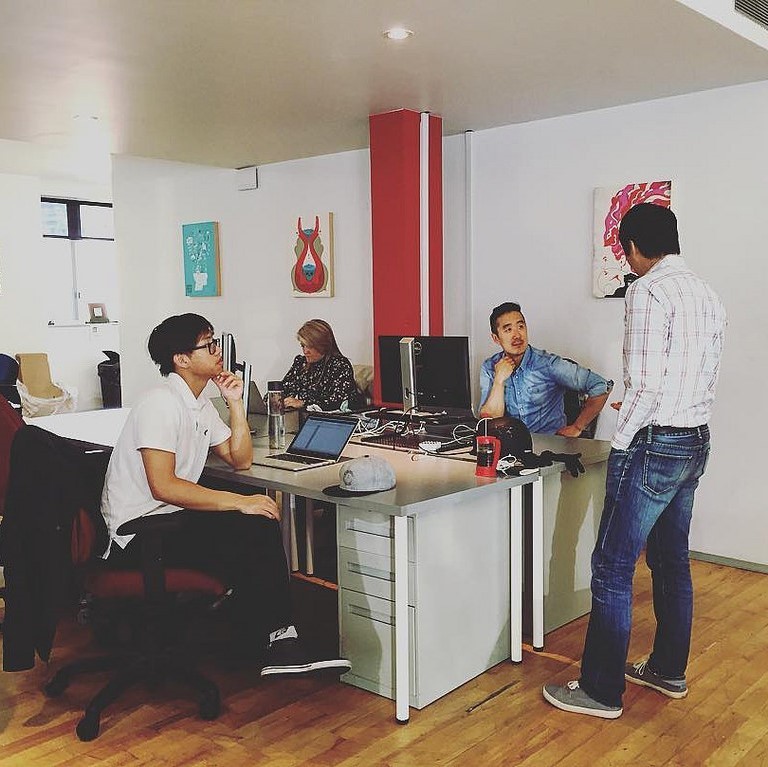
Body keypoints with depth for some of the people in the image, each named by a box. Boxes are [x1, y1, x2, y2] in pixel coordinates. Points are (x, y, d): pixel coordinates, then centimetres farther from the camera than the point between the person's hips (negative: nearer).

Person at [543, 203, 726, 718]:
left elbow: (646, 383, -22)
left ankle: (601, 691, 8)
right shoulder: (708, 294, 11)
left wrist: (622, 441, -11)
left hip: (654, 446, -9)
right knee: (672, 562, 18)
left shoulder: (649, 290, -15)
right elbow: (708, 380, 15)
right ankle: (669, 671, 32)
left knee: (613, 567, -1)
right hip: (697, 442, 9)